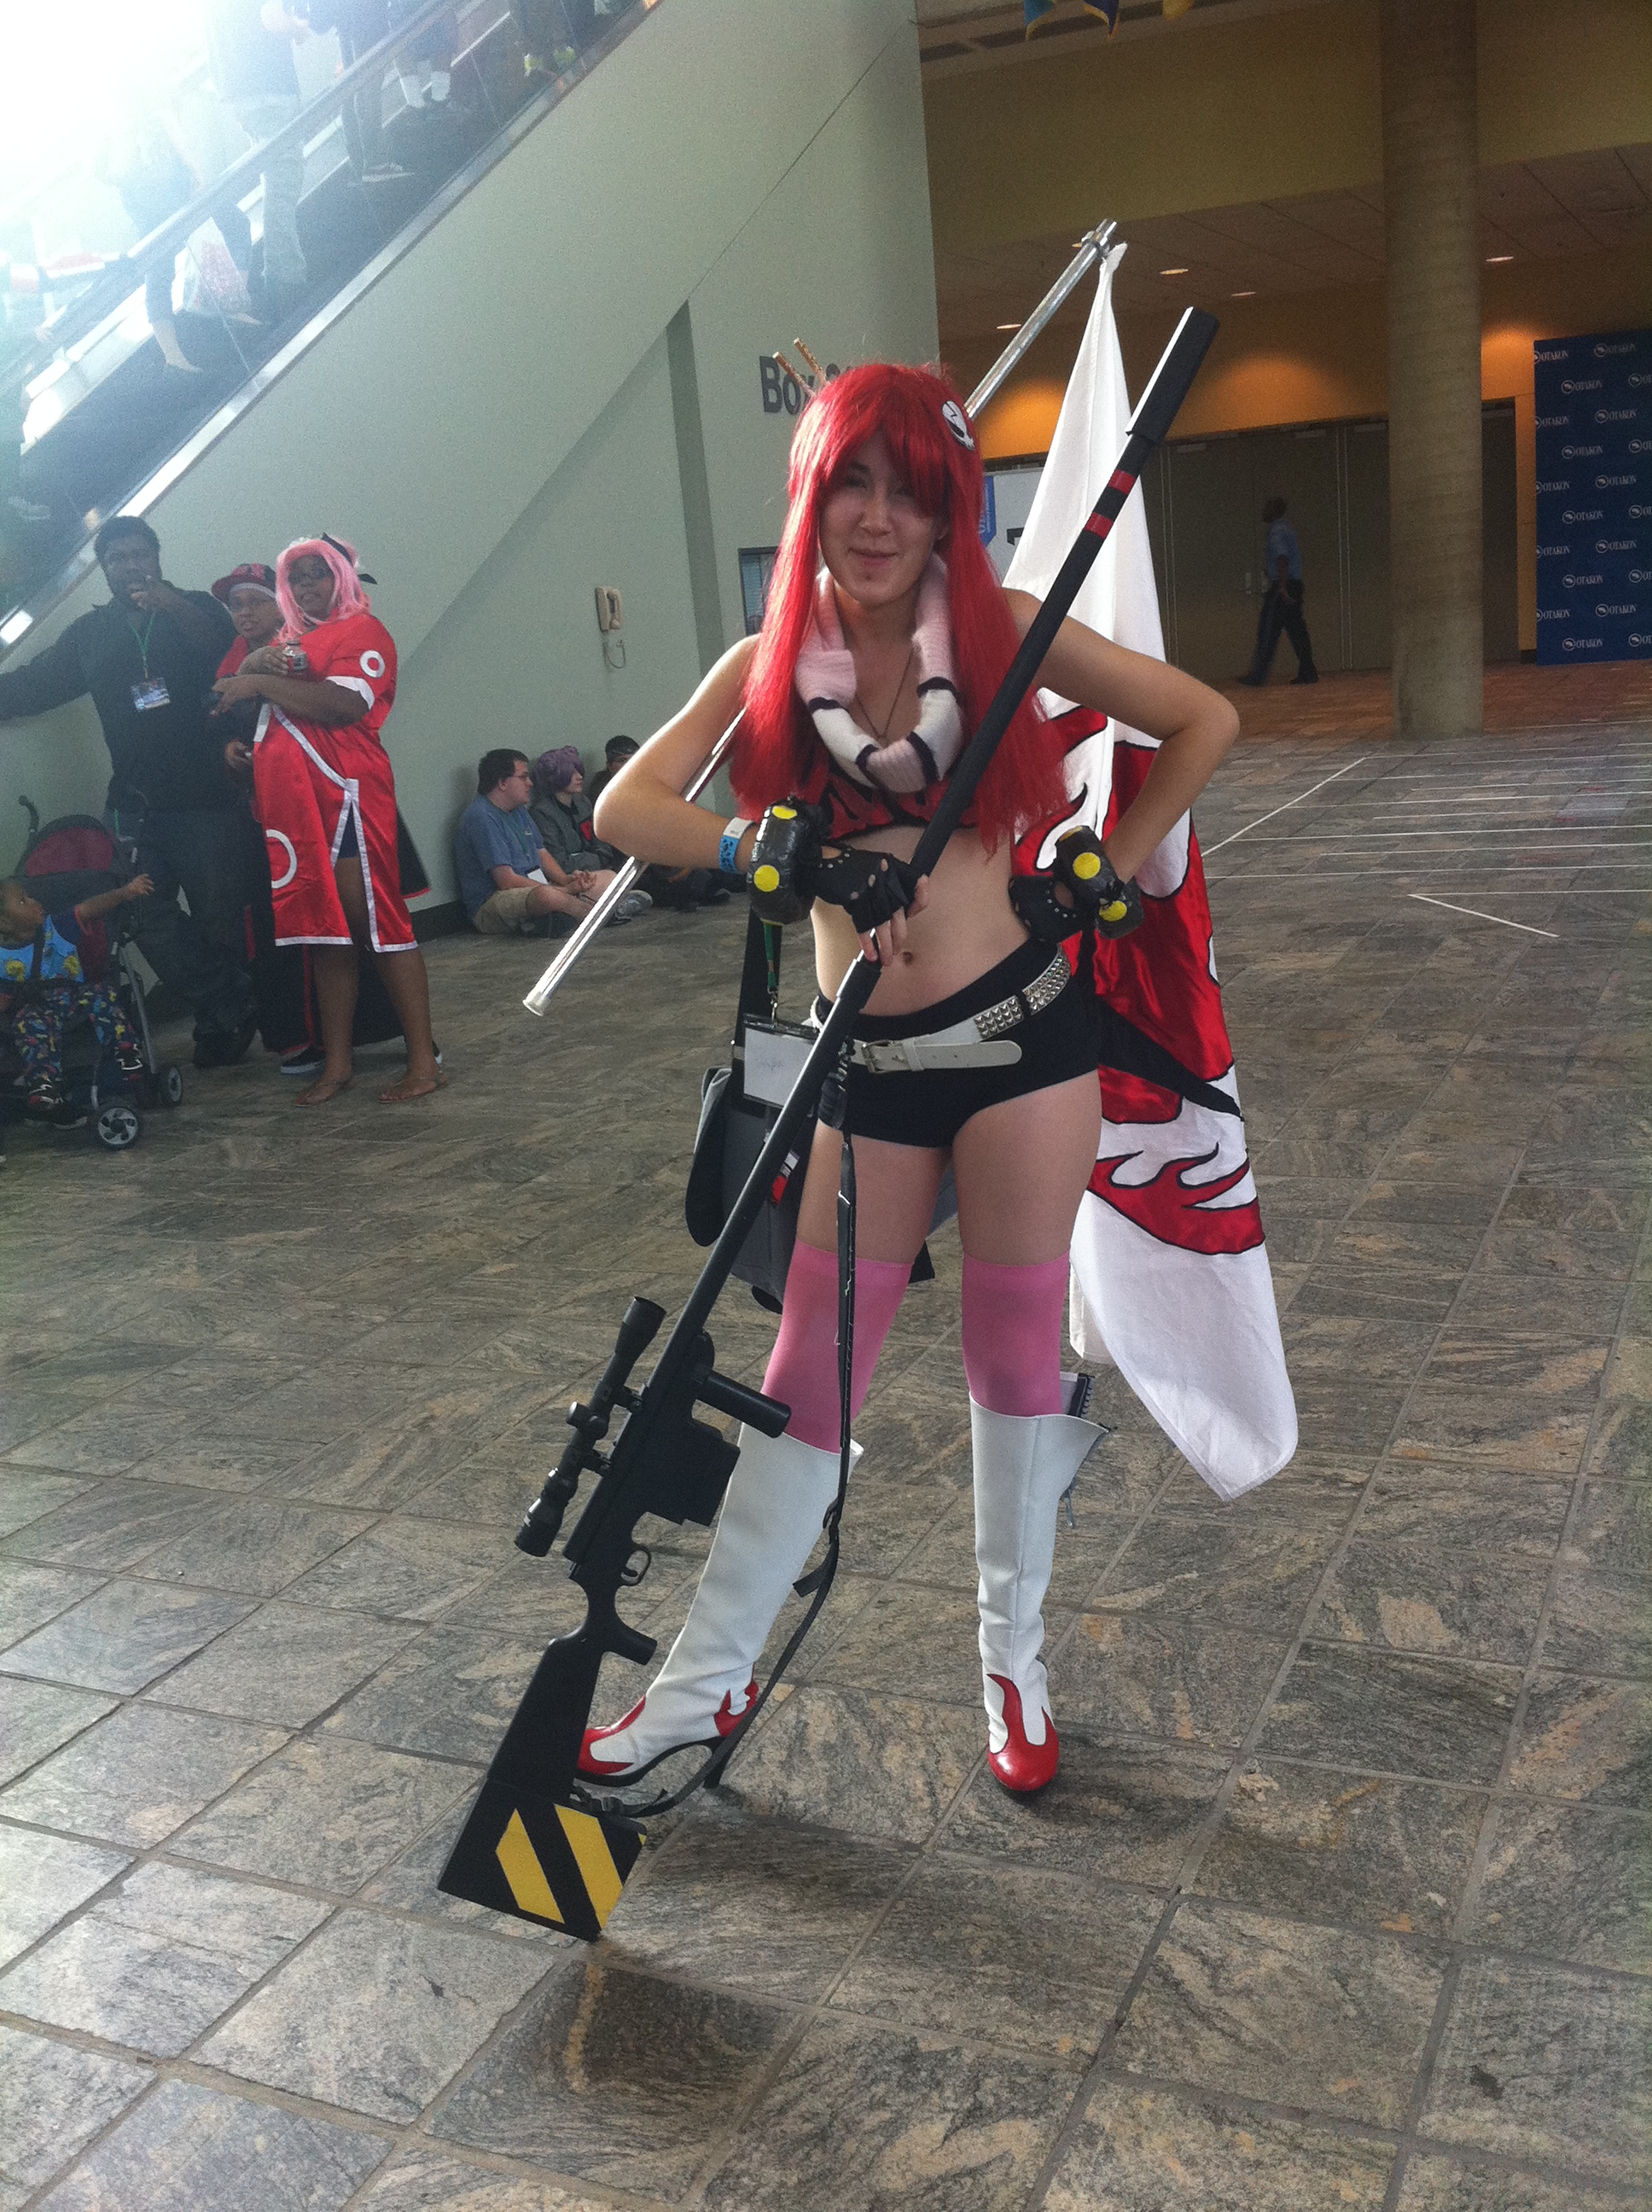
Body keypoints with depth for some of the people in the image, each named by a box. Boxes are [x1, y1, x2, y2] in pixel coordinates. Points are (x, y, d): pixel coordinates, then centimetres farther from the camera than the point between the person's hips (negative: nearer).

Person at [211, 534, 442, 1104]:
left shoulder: (363, 629, 3)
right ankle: (336, 1063, 10)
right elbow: (232, 681, 15)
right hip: (293, 796, 7)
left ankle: (423, 1062, -8)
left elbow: (345, 703, -14)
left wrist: (262, 684, -11)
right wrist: (259, 662, -6)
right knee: (324, 927, 6)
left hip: (345, 791, -7)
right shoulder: (289, 638, 26)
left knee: (376, 918, -10)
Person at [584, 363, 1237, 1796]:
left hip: (1023, 1027, -1)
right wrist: (797, 862, -20)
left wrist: (1108, 872, -1)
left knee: (1015, 1353, 8)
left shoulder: (1001, 632, 0)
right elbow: (626, 809, -8)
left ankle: (1015, 1661, 28)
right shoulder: (772, 665, 3)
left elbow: (1203, 723, 4)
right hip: (869, 1066, 1)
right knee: (812, 1374, 6)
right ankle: (709, 1679, 20)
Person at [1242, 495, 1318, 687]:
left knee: (1268, 630, -6)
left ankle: (1258, 675, -4)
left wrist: (1282, 588, -26)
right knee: (1296, 629, 7)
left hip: (1281, 587, -9)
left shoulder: (1277, 532, -10)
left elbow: (1282, 559, -20)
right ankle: (1308, 672, 4)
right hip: (1295, 584, 9)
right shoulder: (1287, 529, 19)